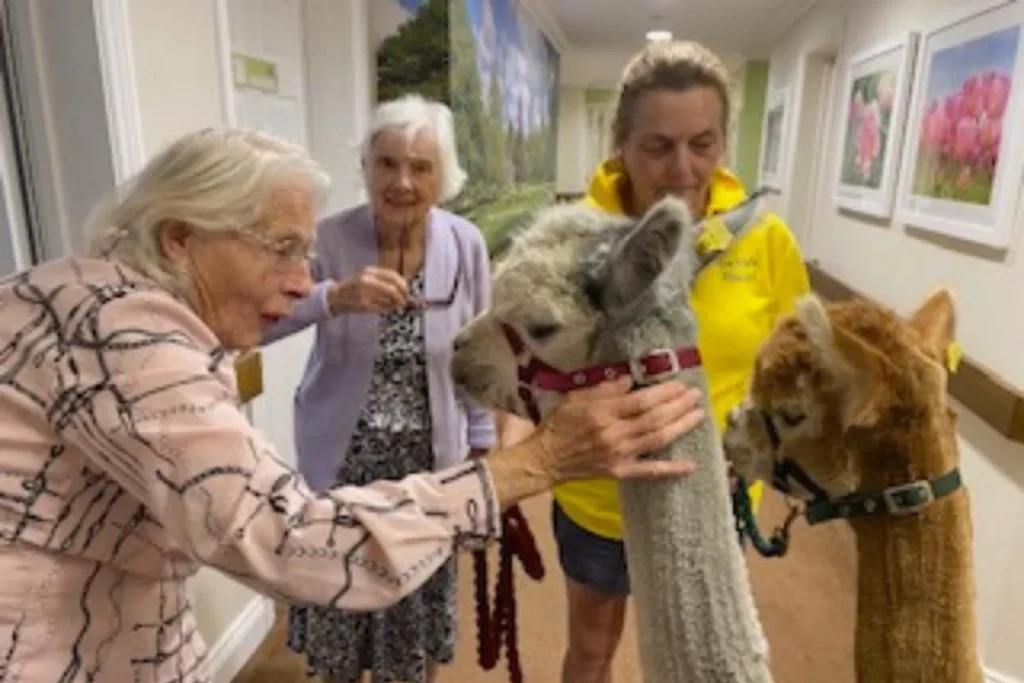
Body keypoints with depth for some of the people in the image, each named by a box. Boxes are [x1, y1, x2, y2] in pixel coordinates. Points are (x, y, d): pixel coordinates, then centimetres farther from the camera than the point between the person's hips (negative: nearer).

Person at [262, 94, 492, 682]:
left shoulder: (467, 245, -10)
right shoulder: (331, 239, -15)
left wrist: (481, 442, 4)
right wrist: (334, 297, -42)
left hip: (429, 455, 1)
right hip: (343, 454, 0)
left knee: (420, 591, 19)